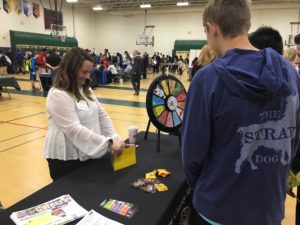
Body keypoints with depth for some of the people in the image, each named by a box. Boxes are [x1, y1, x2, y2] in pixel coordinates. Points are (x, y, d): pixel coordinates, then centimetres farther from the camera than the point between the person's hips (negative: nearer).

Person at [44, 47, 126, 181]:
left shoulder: (86, 90, 8)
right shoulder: (57, 95, -19)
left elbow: (102, 116, 6)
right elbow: (74, 130, -27)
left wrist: (115, 139, -6)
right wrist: (108, 143, -29)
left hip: (88, 154, 8)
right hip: (67, 158, -7)